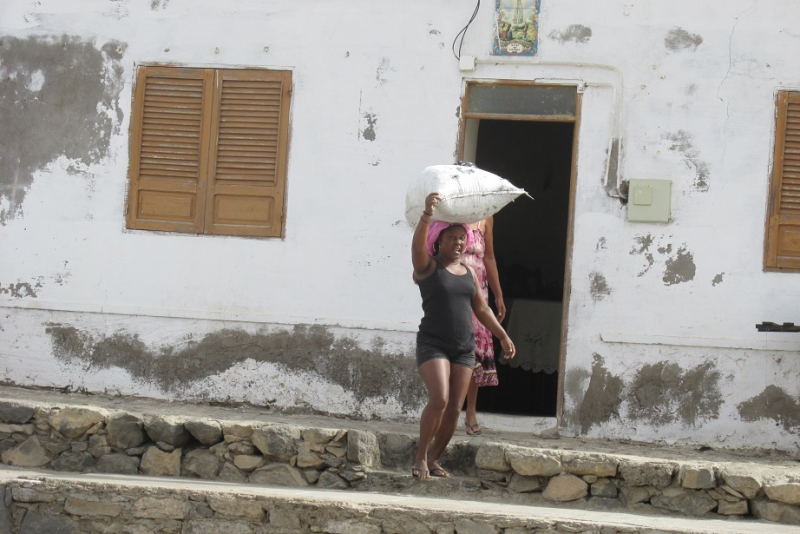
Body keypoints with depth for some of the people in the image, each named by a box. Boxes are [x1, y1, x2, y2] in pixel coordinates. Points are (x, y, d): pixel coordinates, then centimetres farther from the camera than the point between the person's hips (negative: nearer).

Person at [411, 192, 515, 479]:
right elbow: (418, 243, -23)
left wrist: (503, 336, 19)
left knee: (454, 409, 0)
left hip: (464, 348, 6)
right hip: (433, 345, -5)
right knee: (439, 399, -20)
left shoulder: (468, 272, 14)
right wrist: (427, 214, -39)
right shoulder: (428, 265, -2)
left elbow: (481, 308, 22)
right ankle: (420, 458, -7)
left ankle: (433, 459, 12)